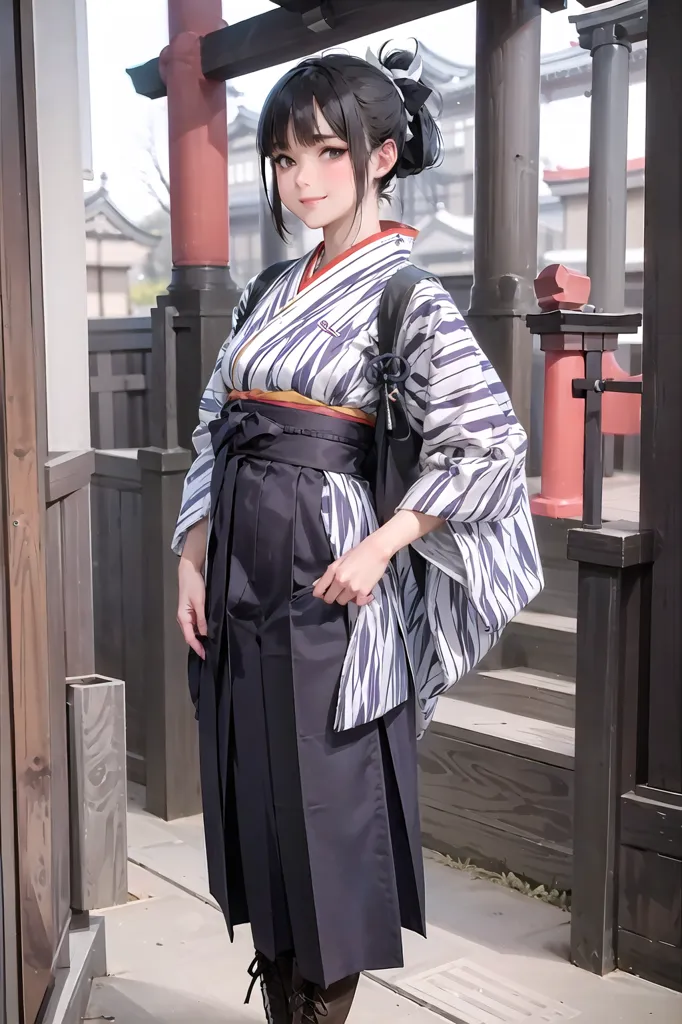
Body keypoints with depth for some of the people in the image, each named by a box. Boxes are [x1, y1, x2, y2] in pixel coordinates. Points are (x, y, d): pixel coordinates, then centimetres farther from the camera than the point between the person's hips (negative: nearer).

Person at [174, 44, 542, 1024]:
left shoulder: (409, 299, -8)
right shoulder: (271, 293, 11)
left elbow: (491, 446, -14)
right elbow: (214, 428, 13)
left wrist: (379, 549, -18)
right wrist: (192, 557, 4)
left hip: (324, 580, -6)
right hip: (238, 576, 7)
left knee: (327, 815, 3)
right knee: (252, 801, 13)